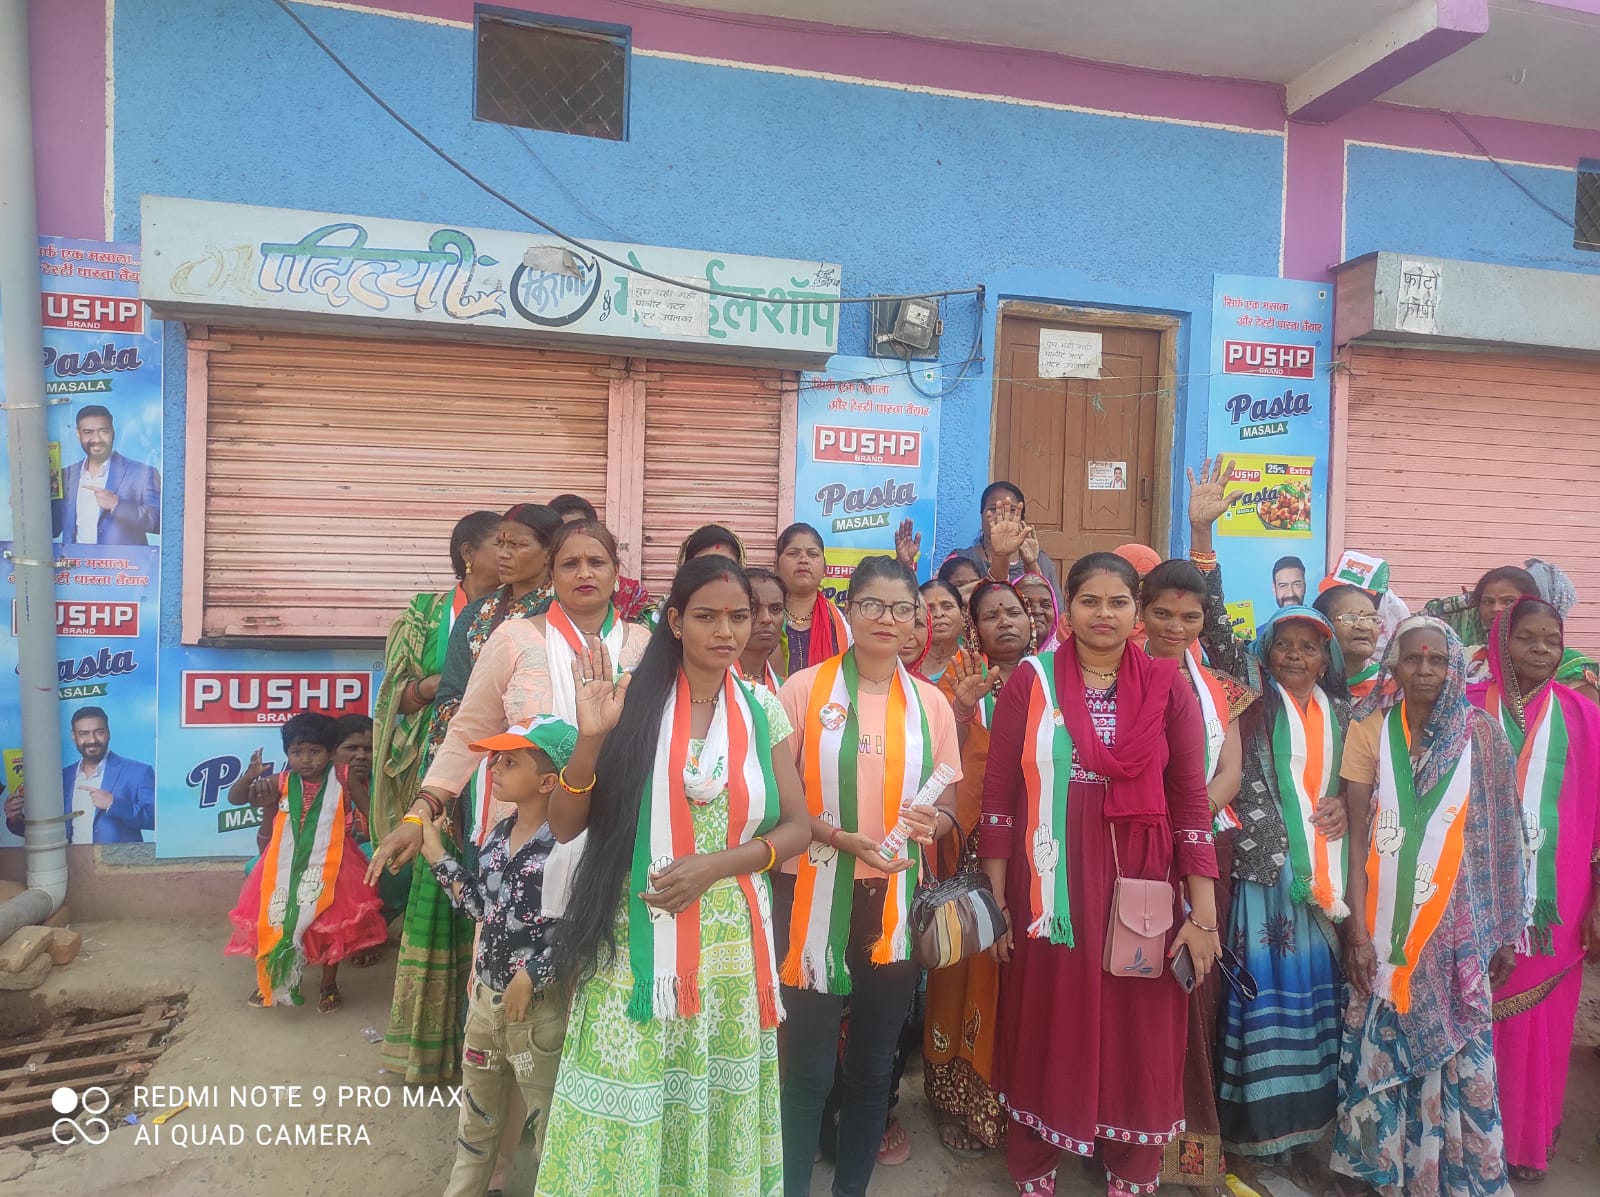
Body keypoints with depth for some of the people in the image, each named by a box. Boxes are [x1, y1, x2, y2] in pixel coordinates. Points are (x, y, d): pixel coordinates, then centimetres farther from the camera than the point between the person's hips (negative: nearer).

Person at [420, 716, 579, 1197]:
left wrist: (532, 977, -21)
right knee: (476, 1117, 26)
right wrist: (438, 858, 10)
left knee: (550, 1125, 10)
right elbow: (482, 905, 10)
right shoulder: (498, 834, 2)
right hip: (485, 995, 8)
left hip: (539, 1006, -8)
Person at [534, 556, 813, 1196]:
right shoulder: (633, 699, -6)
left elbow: (797, 826, 3)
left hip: (730, 944, 2)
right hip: (637, 944, -2)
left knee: (716, 1103, 14)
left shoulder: (763, 710, 1)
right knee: (627, 1110, 5)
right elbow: (564, 825, -7)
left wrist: (717, 864, -13)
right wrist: (590, 737, -23)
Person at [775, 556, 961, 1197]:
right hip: (815, 898, -3)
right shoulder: (805, 688, -5)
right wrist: (842, 838, -19)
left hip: (895, 901, 3)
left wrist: (931, 822, -13)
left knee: (874, 1064, 15)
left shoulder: (931, 703, 5)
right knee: (807, 1066, 3)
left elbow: (948, 806, 11)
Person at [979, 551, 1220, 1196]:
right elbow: (998, 794, -1)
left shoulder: (1167, 687, 2)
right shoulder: (1030, 681, -2)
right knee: (1046, 1028, 9)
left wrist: (1204, 911, -1)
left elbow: (1190, 799, 2)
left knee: (1138, 1033, 11)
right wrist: (994, 898, -2)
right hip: (1050, 885, -1)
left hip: (1141, 883, 1)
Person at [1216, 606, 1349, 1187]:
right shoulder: (1253, 709, 1)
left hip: (1322, 876, 4)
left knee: (1311, 994, 8)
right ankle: (1244, 1132, 9)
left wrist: (1344, 807, 1)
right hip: (1263, 871, -4)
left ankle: (1301, 1130, 21)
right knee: (1262, 990, -3)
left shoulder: (1338, 713, 14)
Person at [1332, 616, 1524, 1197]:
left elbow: (1500, 840, 2)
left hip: (1456, 927, 0)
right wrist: (1357, 928, -8)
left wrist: (1506, 930, 1)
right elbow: (1357, 835, -4)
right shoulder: (1370, 731, -2)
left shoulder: (1481, 736, -1)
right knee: (1385, 1047, 7)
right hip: (1386, 924, 0)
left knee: (1458, 1051, 5)